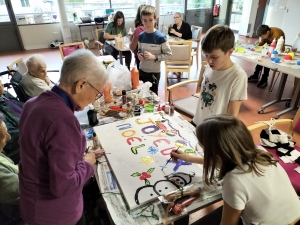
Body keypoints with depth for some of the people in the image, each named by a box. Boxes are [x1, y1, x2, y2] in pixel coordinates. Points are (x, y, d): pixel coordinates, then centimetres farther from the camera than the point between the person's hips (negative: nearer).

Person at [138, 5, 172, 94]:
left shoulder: (160, 37, -15)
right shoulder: (141, 36, -1)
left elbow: (168, 54, -11)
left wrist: (154, 57, -22)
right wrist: (139, 54, -8)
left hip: (154, 72, -4)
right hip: (142, 70, 4)